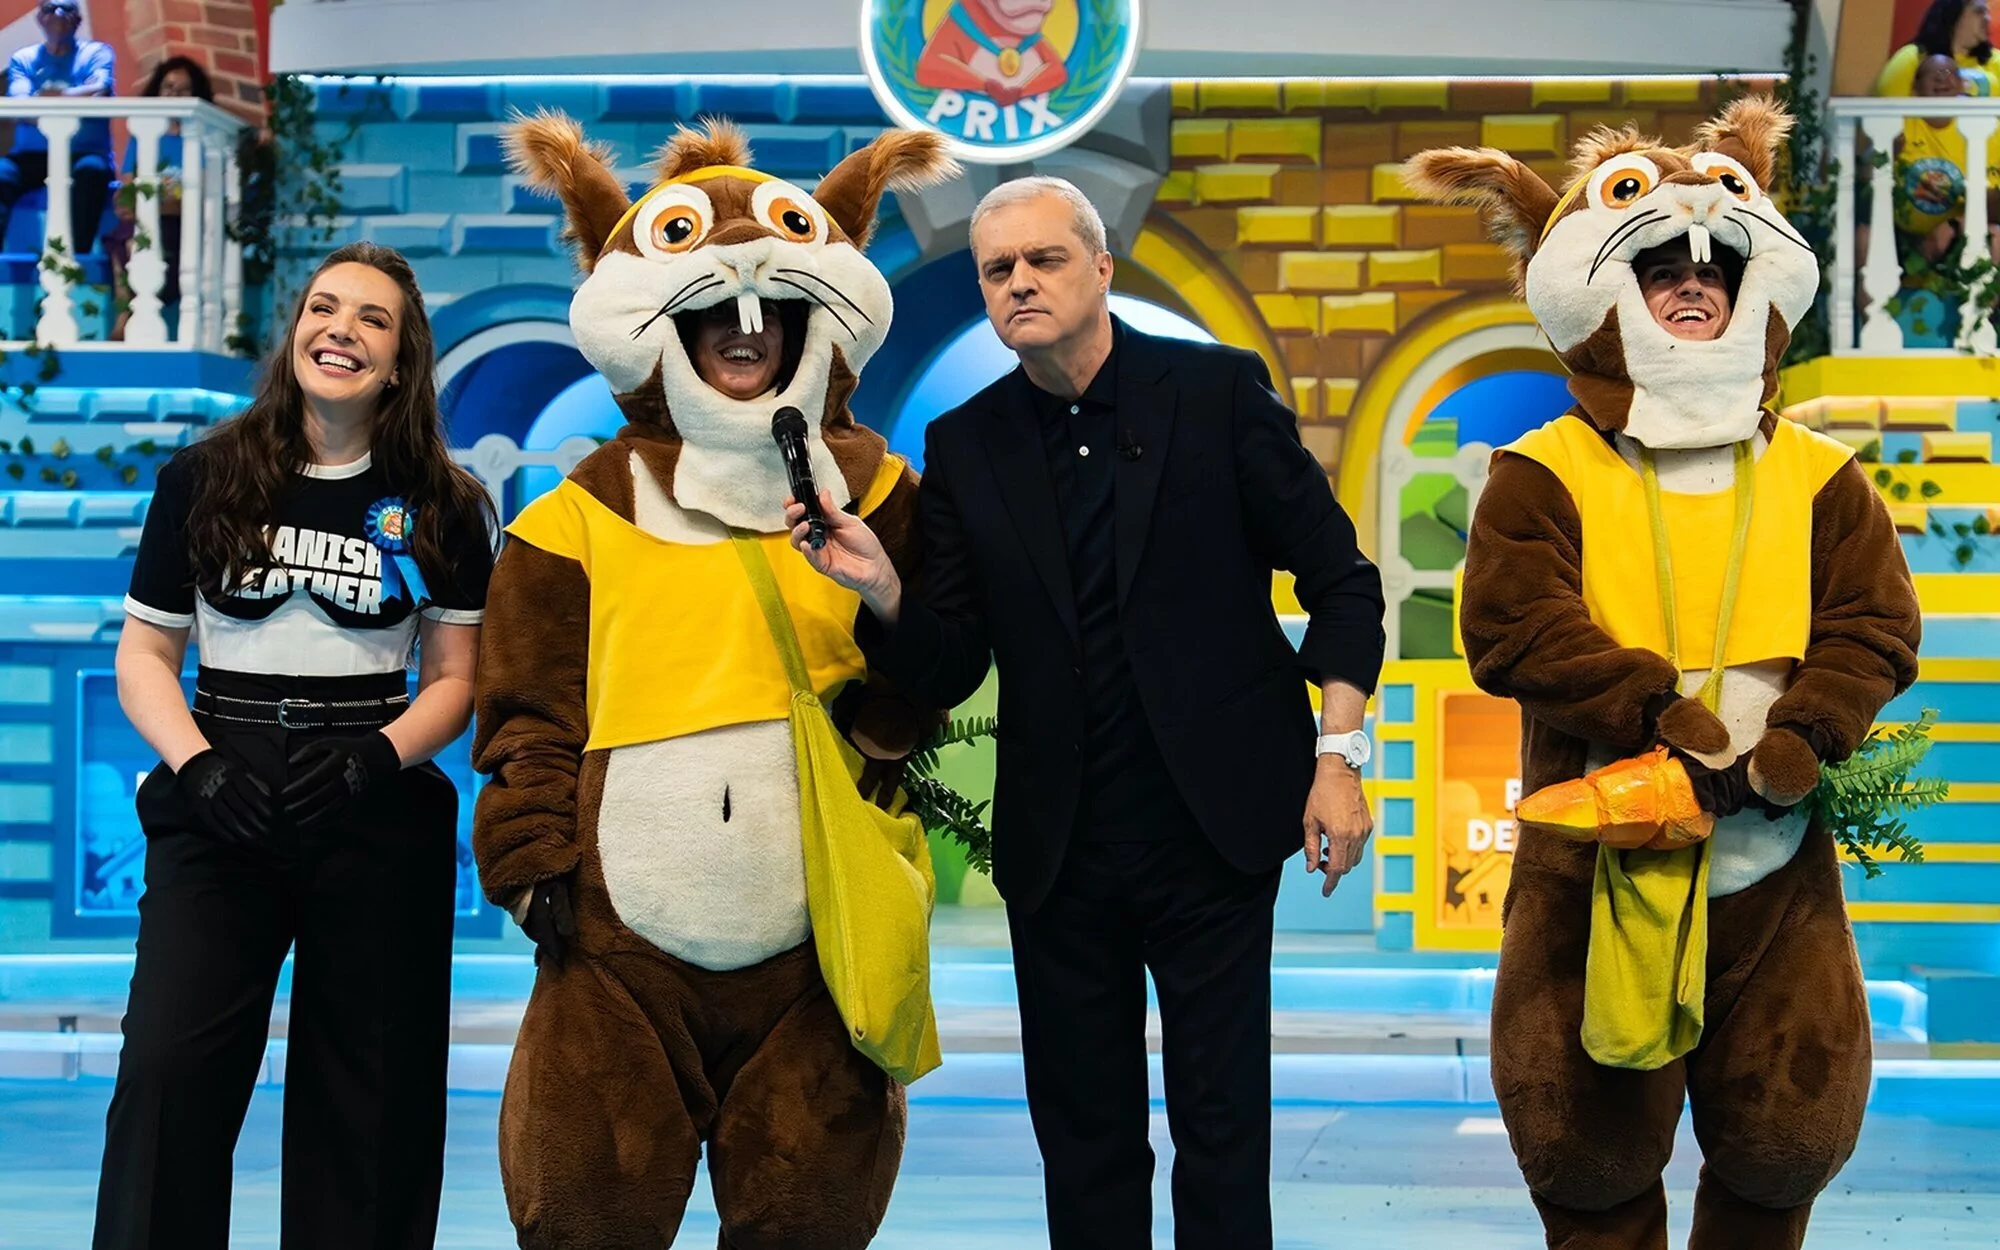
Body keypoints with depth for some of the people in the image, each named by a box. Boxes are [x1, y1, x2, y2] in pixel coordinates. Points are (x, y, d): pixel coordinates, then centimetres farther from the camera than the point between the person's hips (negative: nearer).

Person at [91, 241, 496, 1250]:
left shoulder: (440, 506, 5)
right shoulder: (203, 481, 4)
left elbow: (456, 680, 6)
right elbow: (144, 654, 5)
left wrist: (377, 757, -13)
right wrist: (197, 763, -12)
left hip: (377, 818, 1)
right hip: (217, 812, 0)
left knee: (367, 1092, 3)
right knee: (169, 1071, -11)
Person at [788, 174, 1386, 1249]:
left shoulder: (1217, 392, -3)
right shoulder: (965, 447, 4)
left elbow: (1338, 576, -1)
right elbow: (947, 671, 4)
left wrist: (1338, 754, -9)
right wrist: (881, 590, -16)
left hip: (1211, 831, -3)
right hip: (1060, 849, 3)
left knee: (1221, 1126, 2)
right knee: (1081, 1133, 10)